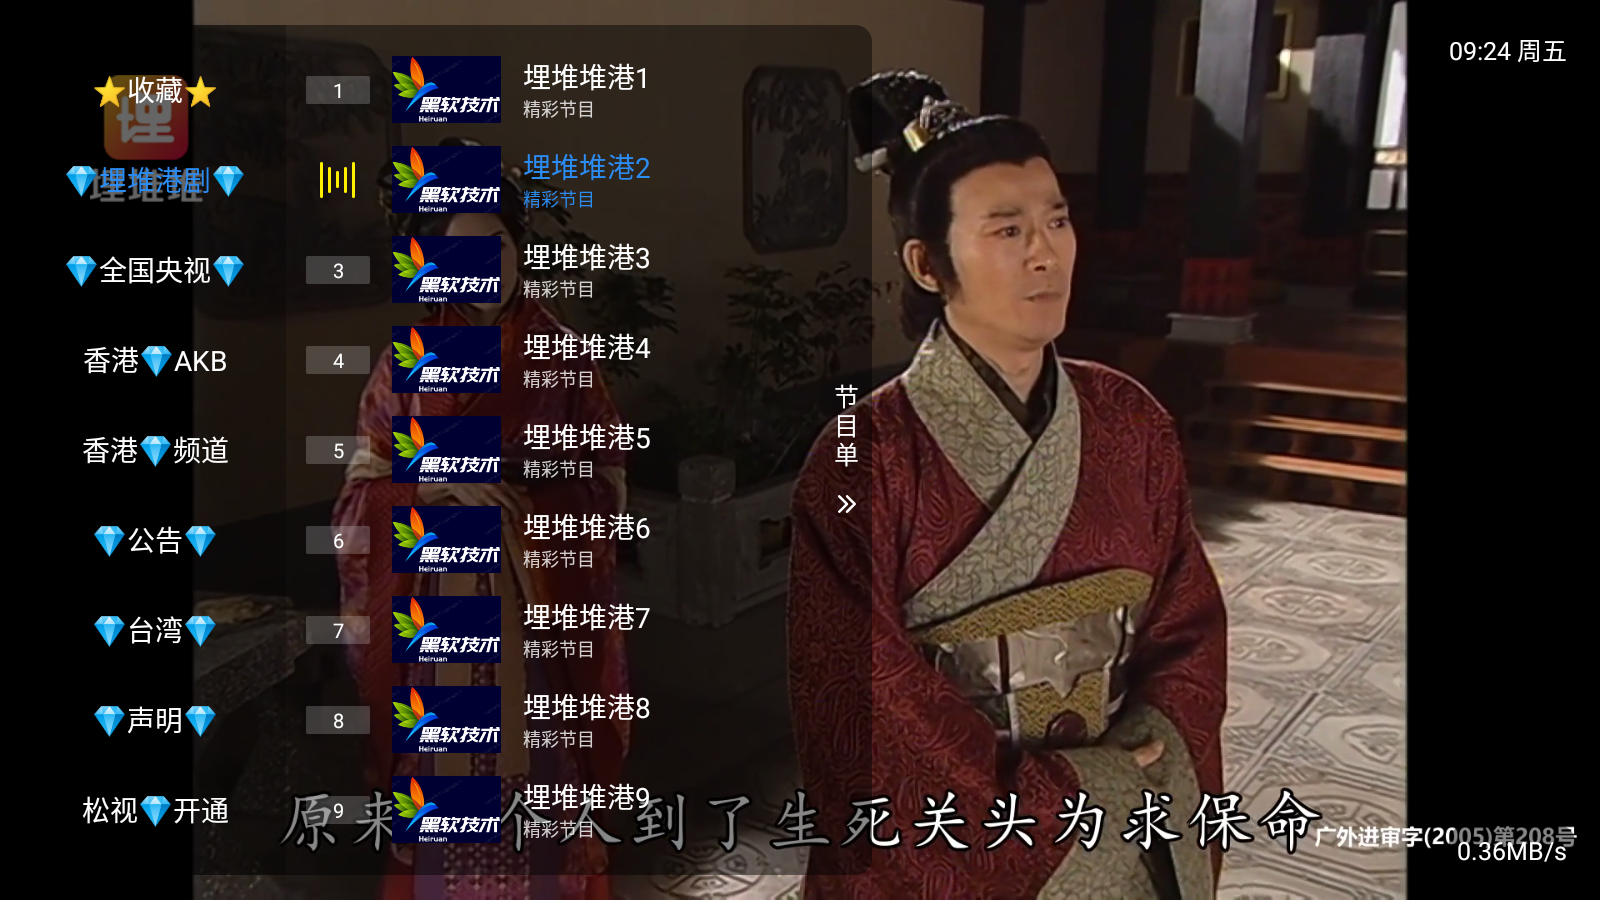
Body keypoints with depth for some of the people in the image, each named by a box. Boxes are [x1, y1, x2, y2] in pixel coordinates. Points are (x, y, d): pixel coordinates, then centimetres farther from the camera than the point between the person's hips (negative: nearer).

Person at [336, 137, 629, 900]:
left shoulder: (562, 355, -1)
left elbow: (604, 477, 0)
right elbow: (363, 486, 3)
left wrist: (522, 503, -13)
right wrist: (435, 484, -14)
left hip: (538, 597, -1)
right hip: (437, 596, 1)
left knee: (537, 762, 5)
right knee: (447, 764, 7)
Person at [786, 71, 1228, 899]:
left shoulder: (1129, 421, -4)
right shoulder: (863, 458, -18)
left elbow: (1189, 615, 2)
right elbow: (864, 710, -17)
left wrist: (1157, 746, -14)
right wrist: (1052, 798, -16)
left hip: (1130, 833, 4)